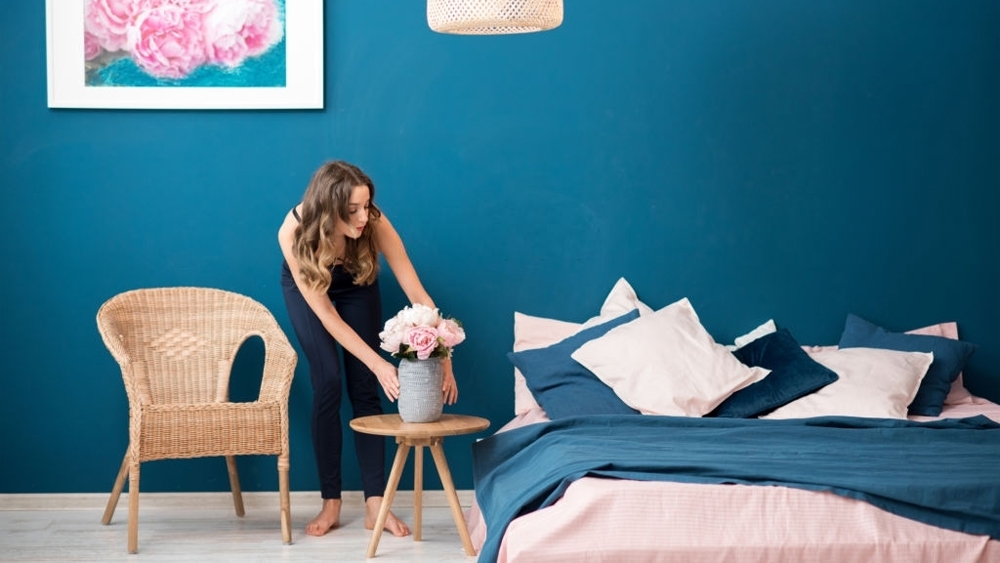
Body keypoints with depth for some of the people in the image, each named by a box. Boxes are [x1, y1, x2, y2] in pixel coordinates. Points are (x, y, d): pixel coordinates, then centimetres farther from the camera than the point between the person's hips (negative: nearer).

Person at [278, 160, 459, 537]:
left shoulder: (374, 223, -36)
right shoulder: (294, 233, -38)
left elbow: (418, 295, -34)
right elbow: (327, 316, -34)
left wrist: (442, 359, -42)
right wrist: (379, 364, -40)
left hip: (356, 287, 1)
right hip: (306, 287, -1)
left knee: (364, 387, -7)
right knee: (328, 383, -14)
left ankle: (375, 503, -5)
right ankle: (331, 503, -4)